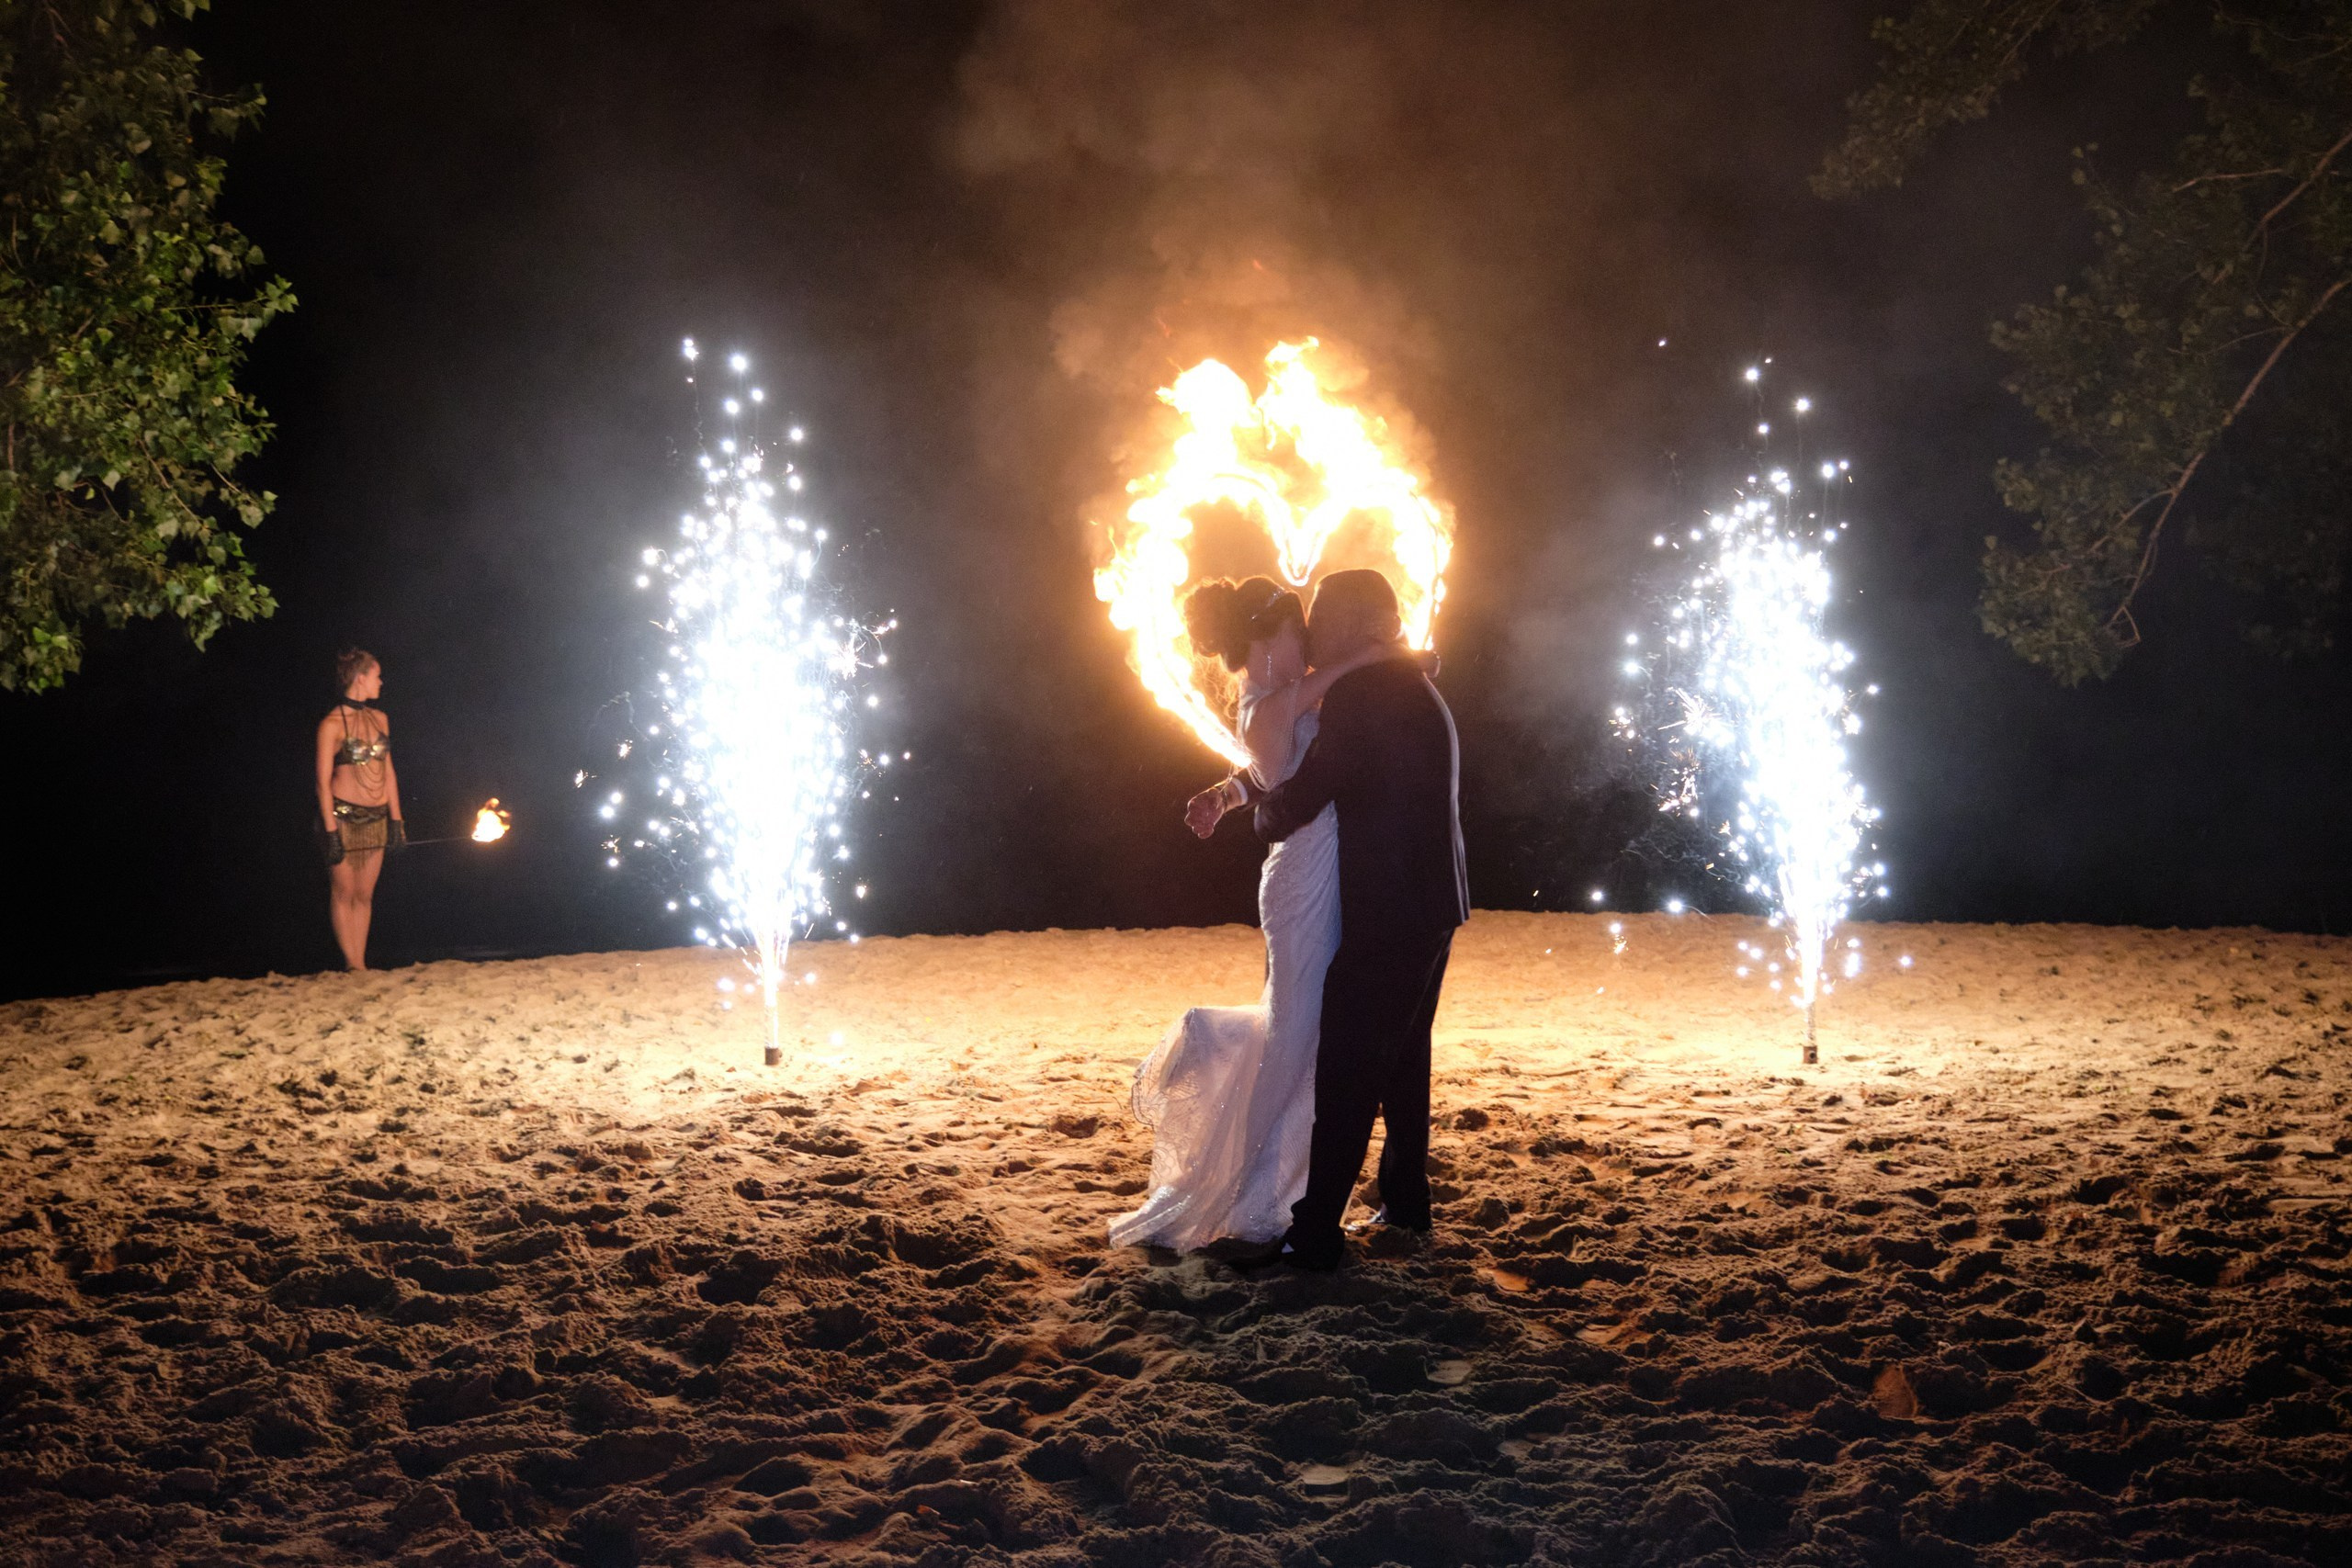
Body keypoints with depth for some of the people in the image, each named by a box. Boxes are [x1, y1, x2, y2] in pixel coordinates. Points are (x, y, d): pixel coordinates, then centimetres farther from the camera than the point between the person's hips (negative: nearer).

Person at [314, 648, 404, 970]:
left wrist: (396, 819, 9)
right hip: (344, 817, -6)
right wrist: (331, 831, -15)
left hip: (376, 819, 6)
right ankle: (353, 965, 5)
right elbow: (323, 782, -10)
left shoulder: (379, 719, 9)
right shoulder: (333, 724, -9)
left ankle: (360, 964, 11)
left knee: (364, 895, 7)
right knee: (344, 893, 1)